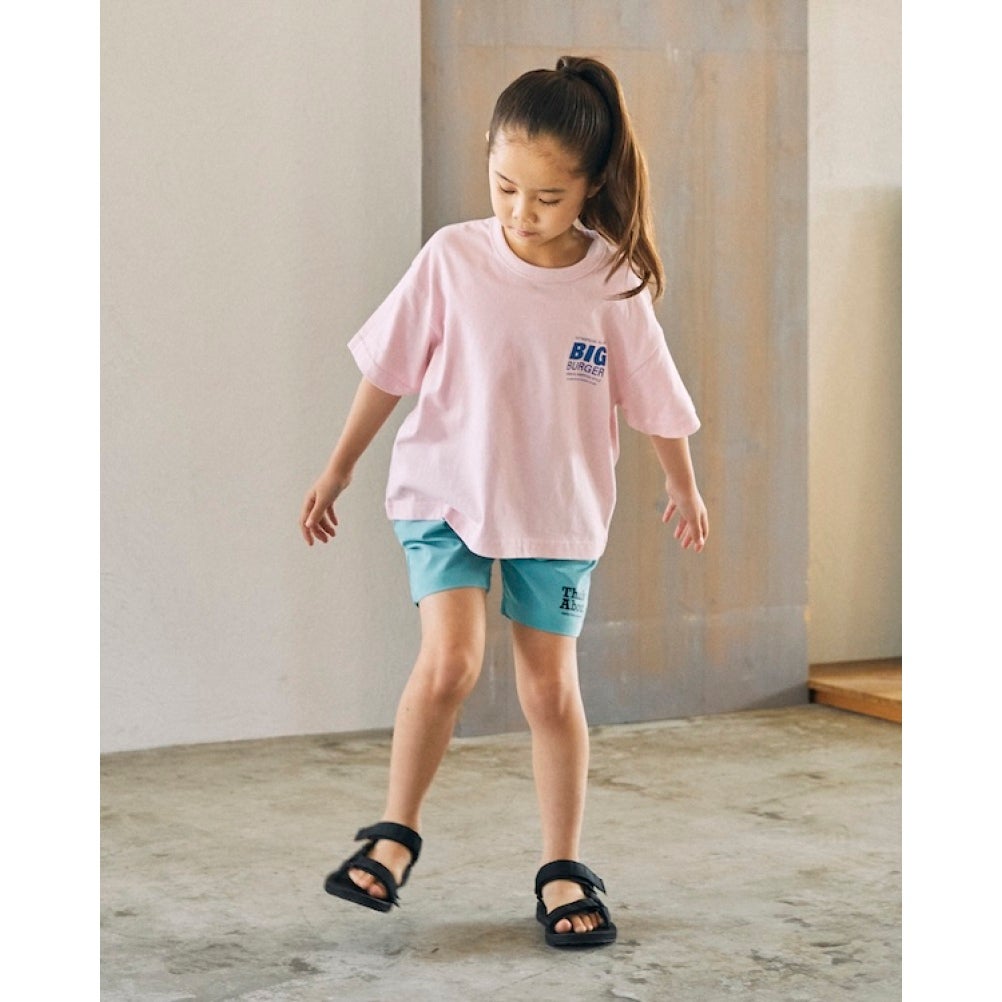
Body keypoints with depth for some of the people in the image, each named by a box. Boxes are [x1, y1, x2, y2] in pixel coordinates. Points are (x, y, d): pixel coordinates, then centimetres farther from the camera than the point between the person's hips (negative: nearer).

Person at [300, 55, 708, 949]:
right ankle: (395, 834, 4)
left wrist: (684, 489, 16)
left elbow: (655, 400, 3)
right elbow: (389, 371, -1)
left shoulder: (613, 282, -11)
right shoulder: (453, 260, -12)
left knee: (551, 688, 4)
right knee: (450, 662, -17)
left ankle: (564, 871, 18)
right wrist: (336, 471, 6)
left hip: (558, 510, 1)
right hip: (445, 491, -1)